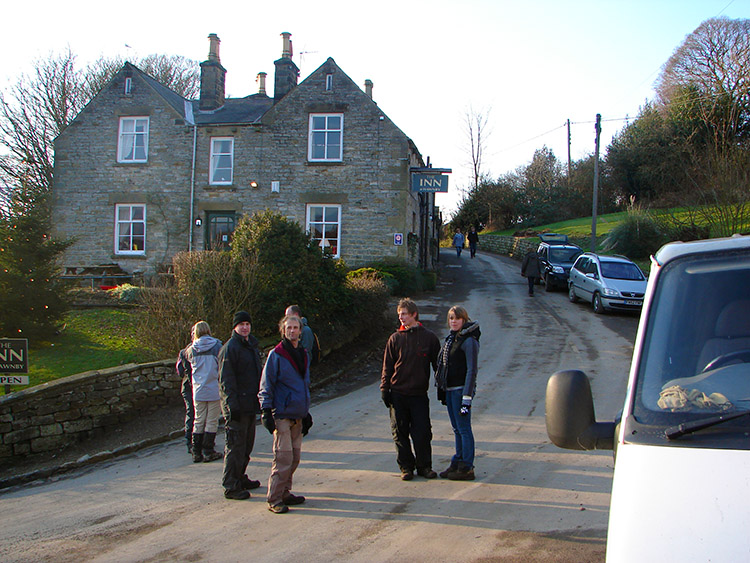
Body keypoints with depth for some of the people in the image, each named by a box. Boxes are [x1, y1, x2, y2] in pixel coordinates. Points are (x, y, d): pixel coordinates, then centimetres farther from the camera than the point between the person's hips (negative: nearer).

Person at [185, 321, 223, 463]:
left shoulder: (191, 349, 2)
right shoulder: (217, 346, -6)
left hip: (198, 391, 3)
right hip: (214, 390, -3)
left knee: (198, 422, 11)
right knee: (211, 422, 4)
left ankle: (196, 452, 12)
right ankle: (208, 452, 5)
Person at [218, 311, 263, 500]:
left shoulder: (252, 346, 16)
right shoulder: (229, 348, -12)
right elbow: (226, 380, -17)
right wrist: (232, 405, -23)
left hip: (250, 404, 9)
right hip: (237, 406, -9)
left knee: (247, 444, 16)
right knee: (235, 445, -6)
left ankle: (240, 478, 28)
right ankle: (231, 486, 1)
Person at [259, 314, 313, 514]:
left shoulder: (303, 354, 14)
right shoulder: (276, 355, -7)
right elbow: (266, 385, -7)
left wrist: (306, 412, 23)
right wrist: (266, 412, -13)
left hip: (298, 415, 7)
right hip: (281, 415, -7)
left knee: (294, 456, 10)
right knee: (283, 457, -9)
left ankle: (285, 493, 22)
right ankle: (274, 499, -3)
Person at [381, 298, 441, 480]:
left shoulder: (429, 337, 2)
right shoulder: (395, 338, 5)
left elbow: (438, 364, 8)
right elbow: (387, 367, 7)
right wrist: (385, 389, 1)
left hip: (419, 395, -1)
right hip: (398, 395, 1)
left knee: (422, 432, -1)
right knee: (400, 433, 4)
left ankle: (424, 466, 14)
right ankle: (406, 467, 15)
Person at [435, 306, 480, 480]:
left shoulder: (469, 341, -13)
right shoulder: (451, 338, 13)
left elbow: (472, 370, -16)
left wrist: (467, 398, -20)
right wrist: (443, 391, 18)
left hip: (461, 389, -8)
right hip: (449, 389, 8)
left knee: (464, 429, -3)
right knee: (457, 429, 14)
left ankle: (466, 468, 2)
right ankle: (457, 464, 21)